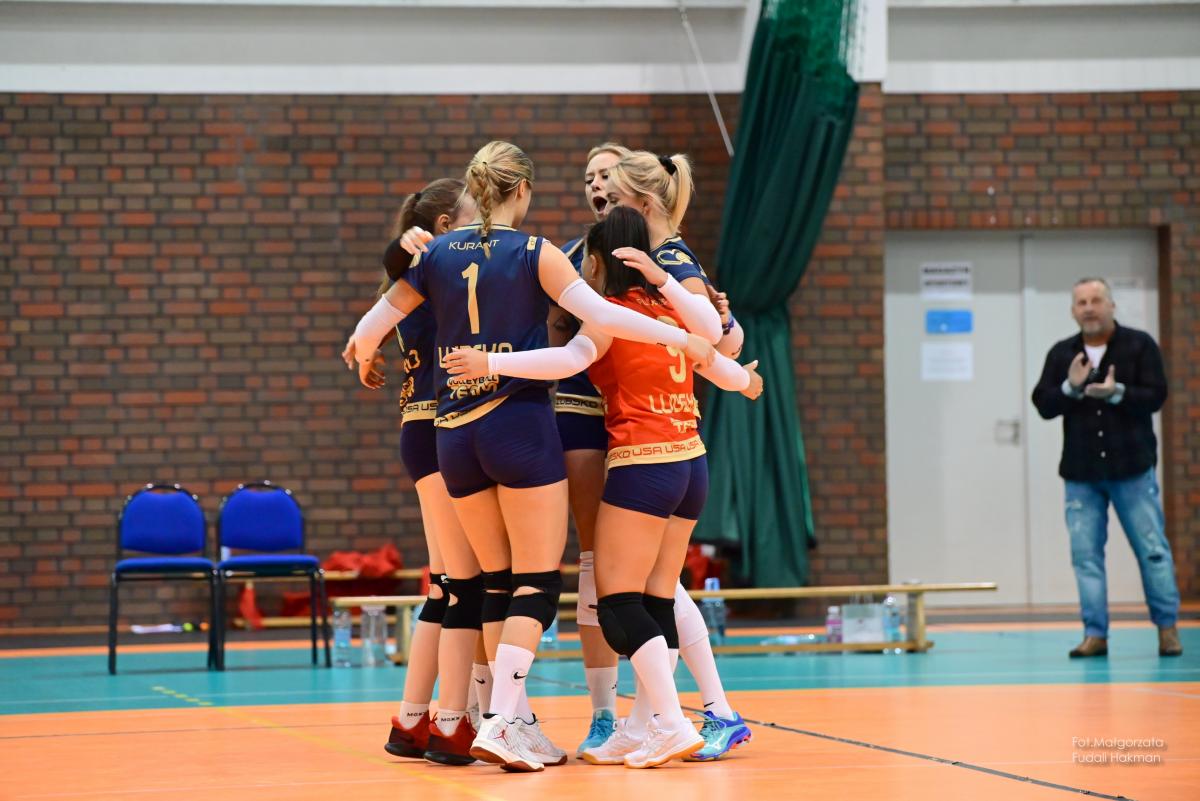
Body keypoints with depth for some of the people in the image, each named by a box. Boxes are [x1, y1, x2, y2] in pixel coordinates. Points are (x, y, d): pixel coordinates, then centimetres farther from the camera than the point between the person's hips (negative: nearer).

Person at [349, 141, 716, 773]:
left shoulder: (437, 253, 8)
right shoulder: (534, 253, -3)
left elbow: (369, 330, 12)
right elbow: (600, 315, -14)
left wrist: (365, 364, 33)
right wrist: (682, 339, -8)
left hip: (454, 434, 5)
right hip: (521, 426, -4)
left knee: (499, 585, 13)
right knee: (538, 583, -1)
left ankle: (512, 722, 13)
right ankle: (499, 722, -13)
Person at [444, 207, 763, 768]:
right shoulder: (671, 308, 11)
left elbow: (570, 359, -23)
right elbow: (720, 367, 13)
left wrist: (492, 363, -25)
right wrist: (745, 380, 30)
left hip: (642, 465, -8)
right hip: (691, 462, 8)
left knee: (618, 601, -5)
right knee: (656, 602, 8)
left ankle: (672, 723, -13)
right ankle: (646, 730, 6)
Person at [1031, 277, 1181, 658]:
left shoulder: (1139, 345, -1)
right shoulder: (1061, 354, 8)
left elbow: (1155, 396, -9)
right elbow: (1043, 405, 2)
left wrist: (1117, 393, -25)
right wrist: (1070, 387, -16)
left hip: (1132, 469, -3)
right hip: (1081, 473, 3)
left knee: (1152, 550, 1)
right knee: (1086, 554, 1)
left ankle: (1167, 627, 11)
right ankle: (1095, 634, 6)